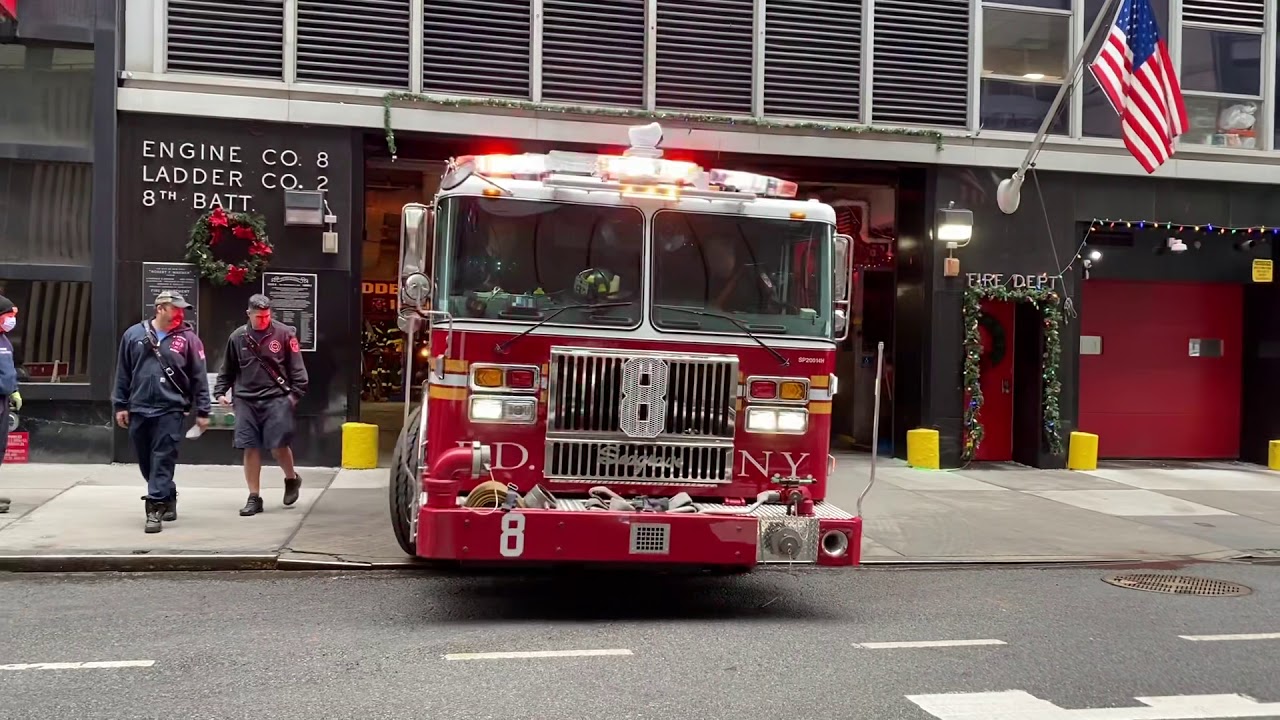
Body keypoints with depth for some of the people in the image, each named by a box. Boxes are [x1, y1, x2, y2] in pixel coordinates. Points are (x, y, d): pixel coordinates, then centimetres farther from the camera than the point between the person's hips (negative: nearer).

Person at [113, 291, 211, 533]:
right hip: (138, 410, 3)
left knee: (162, 461, -6)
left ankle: (155, 509, -4)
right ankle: (168, 499, 32)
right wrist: (120, 405, 7)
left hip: (170, 410, -3)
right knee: (146, 461, 13)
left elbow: (199, 377, 0)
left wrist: (202, 411, -2)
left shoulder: (188, 338, -1)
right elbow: (123, 373, 10)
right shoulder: (134, 334, 5)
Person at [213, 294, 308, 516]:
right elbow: (227, 369, 16)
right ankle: (254, 497, 12)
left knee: (278, 444, -7)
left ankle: (292, 479, 24)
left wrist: (296, 393, -7)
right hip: (246, 400, 3)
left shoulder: (284, 334, -2)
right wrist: (221, 391, 8)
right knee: (250, 448, 3)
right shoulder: (237, 337, 7)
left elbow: (297, 367, -1)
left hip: (276, 398, -3)